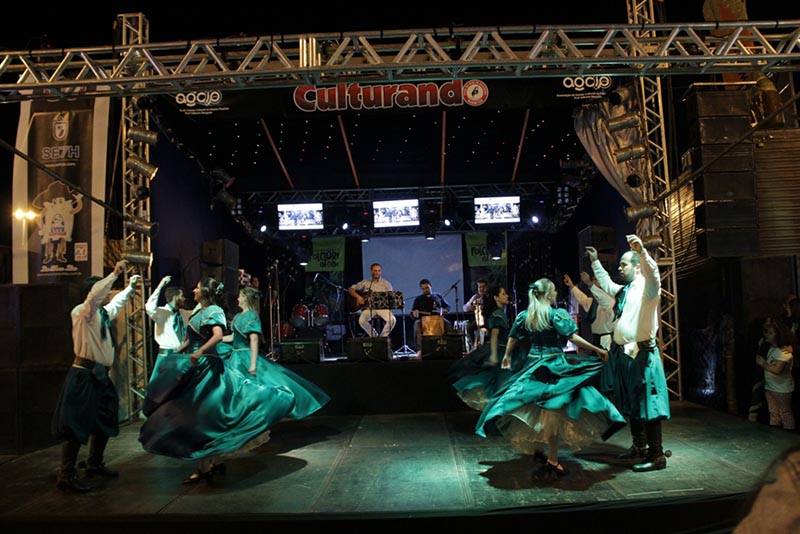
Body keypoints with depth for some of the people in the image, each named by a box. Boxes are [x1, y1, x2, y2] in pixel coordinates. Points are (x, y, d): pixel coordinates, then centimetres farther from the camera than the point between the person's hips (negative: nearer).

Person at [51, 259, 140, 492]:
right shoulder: (82, 312, -10)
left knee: (104, 422, 17)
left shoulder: (103, 313, 14)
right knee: (77, 425, -7)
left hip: (99, 376, 9)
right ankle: (66, 477, 0)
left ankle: (95, 465, 32)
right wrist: (115, 274, -29)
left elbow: (116, 302, 36)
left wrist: (130, 287, 43)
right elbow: (95, 294, -31)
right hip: (84, 376, -9)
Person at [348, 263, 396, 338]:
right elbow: (350, 289, 11)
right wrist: (358, 297, -5)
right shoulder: (365, 282, 12)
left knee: (392, 320, -29)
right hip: (369, 307, 0)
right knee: (361, 321, -31)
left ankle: (383, 336, -3)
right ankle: (374, 336, -5)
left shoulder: (386, 283, 11)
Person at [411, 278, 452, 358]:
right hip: (423, 319, -1)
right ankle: (420, 350, -37)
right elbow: (412, 313, 9)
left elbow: (447, 306, 25)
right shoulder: (418, 299, 12)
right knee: (417, 325, -35)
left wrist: (445, 310, 0)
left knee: (448, 324, -29)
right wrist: (414, 313, -17)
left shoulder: (438, 296, 17)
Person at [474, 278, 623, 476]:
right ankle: (552, 460, 4)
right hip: (555, 367, -5)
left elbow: (513, 339, 12)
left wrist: (507, 357, 29)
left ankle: (537, 448, 28)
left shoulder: (524, 316, 5)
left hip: (533, 366, 5)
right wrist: (598, 350, -10)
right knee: (554, 412, 0)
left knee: (535, 411, 17)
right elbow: (573, 337, -16)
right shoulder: (557, 314, -10)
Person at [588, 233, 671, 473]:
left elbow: (653, 273, -33)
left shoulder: (646, 288, -9)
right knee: (630, 403, 17)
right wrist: (595, 262, 42)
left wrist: (642, 252, -49)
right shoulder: (622, 290, 16)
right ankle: (639, 446, 31)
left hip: (642, 354, -9)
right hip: (622, 354, 9)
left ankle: (657, 455, 0)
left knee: (647, 404, -7)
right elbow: (606, 283, 38)